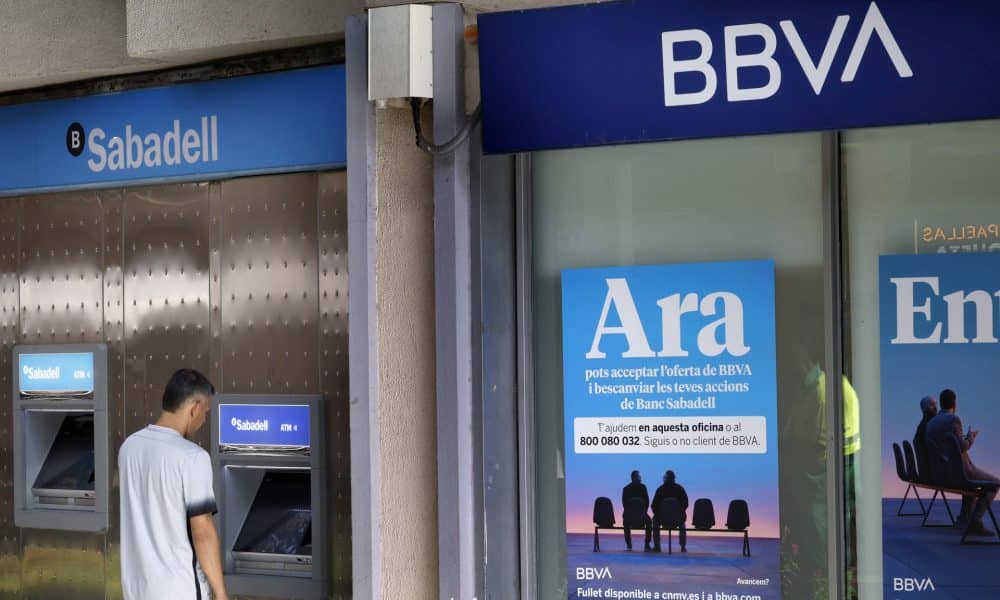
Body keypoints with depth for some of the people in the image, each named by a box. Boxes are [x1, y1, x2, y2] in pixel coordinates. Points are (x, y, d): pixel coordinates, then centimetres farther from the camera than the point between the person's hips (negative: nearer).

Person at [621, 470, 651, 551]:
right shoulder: (642, 487, -4)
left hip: (628, 517, 2)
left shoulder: (626, 488, 2)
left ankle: (629, 545, 29)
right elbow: (647, 501, -1)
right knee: (649, 522, 32)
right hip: (641, 517, -2)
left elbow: (624, 503, 8)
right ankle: (647, 545, 23)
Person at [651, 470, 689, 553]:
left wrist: (657, 513, 15)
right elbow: (685, 503, 3)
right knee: (682, 523, 38)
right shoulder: (680, 488, -1)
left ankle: (657, 546, 28)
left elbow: (654, 505, -4)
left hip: (663, 518, -1)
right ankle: (683, 547, 30)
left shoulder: (660, 489, -5)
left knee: (655, 520, 34)